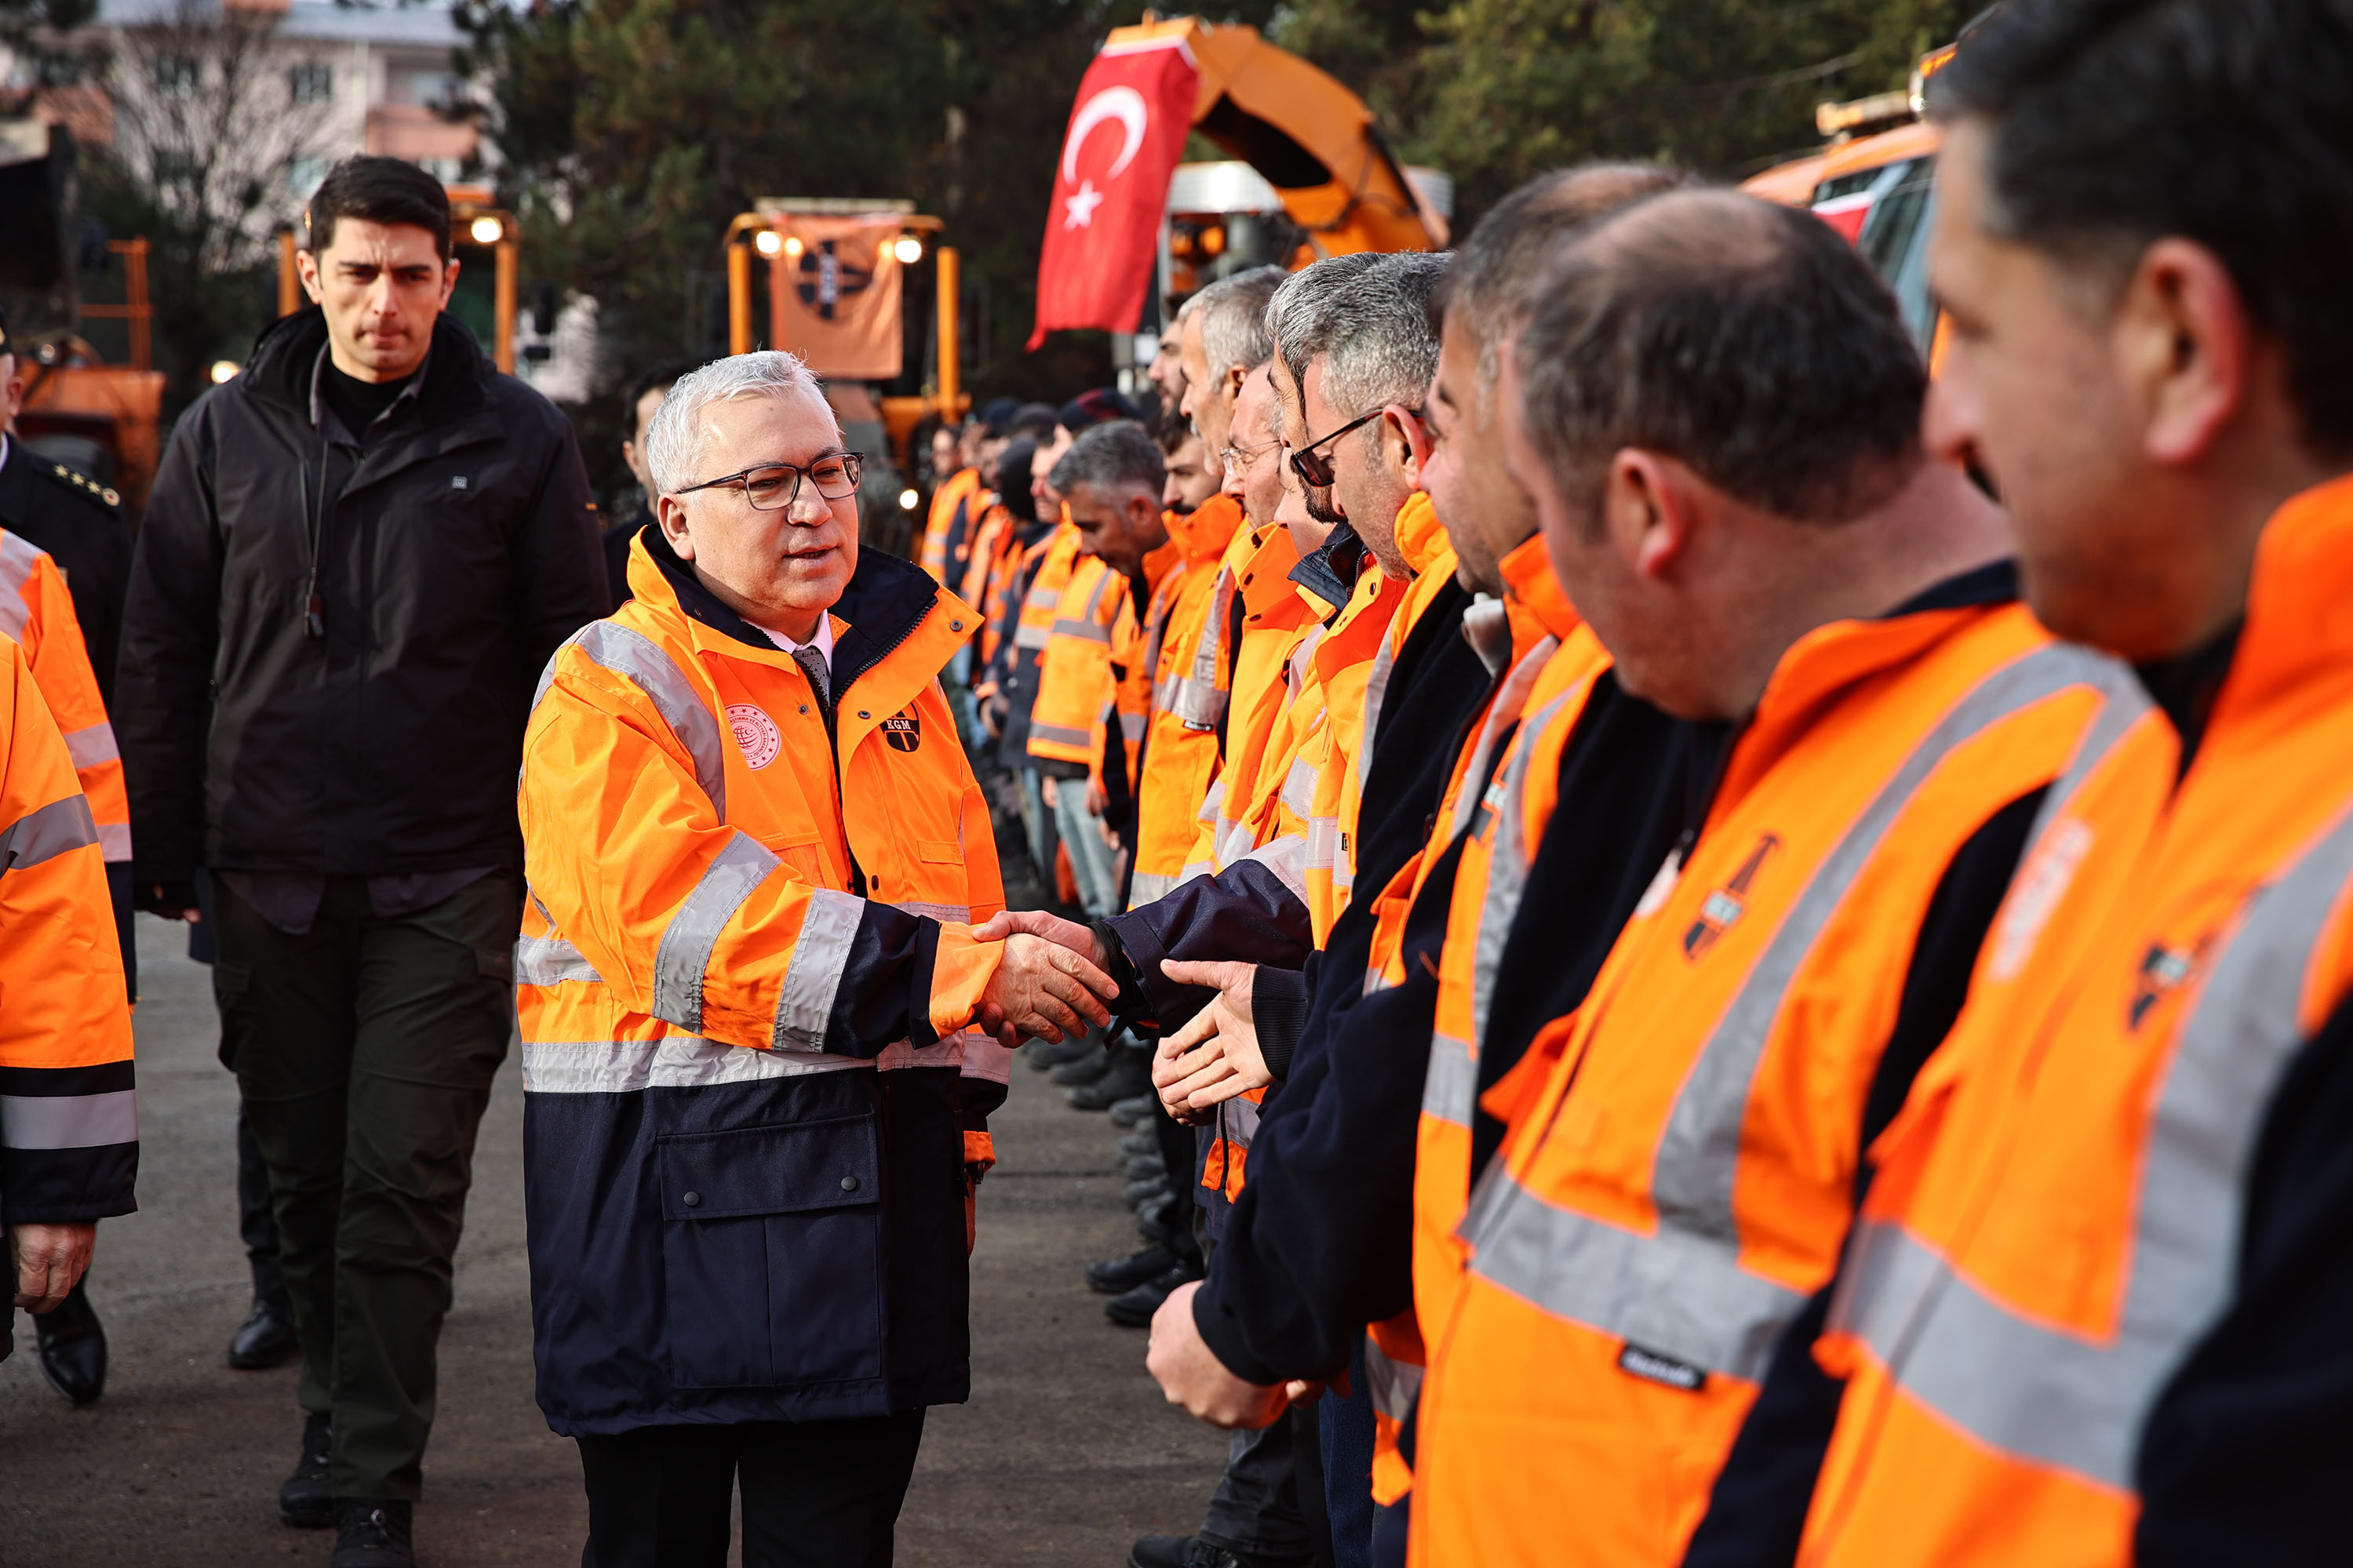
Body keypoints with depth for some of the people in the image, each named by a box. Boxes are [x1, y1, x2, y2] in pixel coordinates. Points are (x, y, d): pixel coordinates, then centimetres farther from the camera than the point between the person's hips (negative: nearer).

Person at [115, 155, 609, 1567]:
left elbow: (570, 659, 4)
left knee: (404, 1185, -6)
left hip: (448, 880, -3)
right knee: (309, 1174, 11)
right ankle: (341, 1418, 27)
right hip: (270, 873, 3)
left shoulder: (518, 442, 0)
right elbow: (164, 651, 10)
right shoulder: (227, 435, 6)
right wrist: (163, 850, 5)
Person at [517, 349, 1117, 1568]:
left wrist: (959, 1130, 17)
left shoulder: (894, 673, 14)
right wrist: (967, 973, -25)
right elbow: (693, 922, -21)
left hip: (872, 1194, 5)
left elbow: (964, 899, 23)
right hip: (672, 1194, -5)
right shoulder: (611, 690, -7)